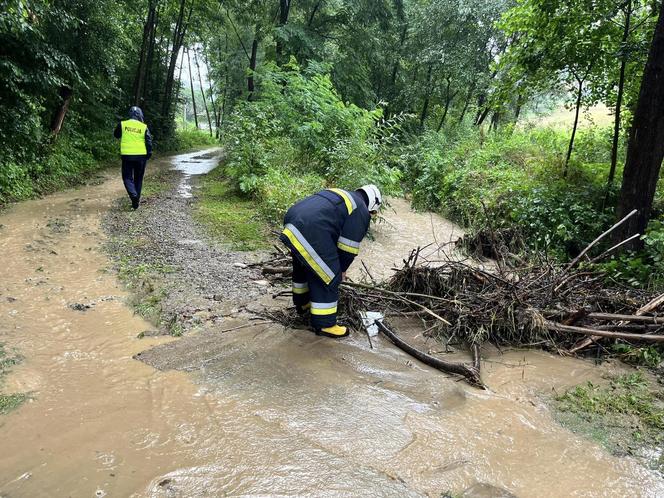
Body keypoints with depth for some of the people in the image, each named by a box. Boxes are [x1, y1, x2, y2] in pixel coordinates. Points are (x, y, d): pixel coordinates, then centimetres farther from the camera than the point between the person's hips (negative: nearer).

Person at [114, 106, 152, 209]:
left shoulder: (122, 124, 0)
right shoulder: (144, 127, -1)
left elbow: (116, 135, 16)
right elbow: (149, 142, -3)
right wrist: (149, 154, 6)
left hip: (127, 155, -1)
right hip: (141, 156, 1)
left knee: (127, 177, 7)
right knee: (138, 179, 12)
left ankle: (133, 195, -20)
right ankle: (136, 201, 15)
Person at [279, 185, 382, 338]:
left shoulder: (341, 196, 30)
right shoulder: (361, 212, 3)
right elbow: (348, 247, 1)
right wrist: (342, 269, 18)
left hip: (292, 222, 10)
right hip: (310, 233, -10)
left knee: (302, 267, 31)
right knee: (328, 278, 2)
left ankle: (301, 303, 51)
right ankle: (324, 325, 11)